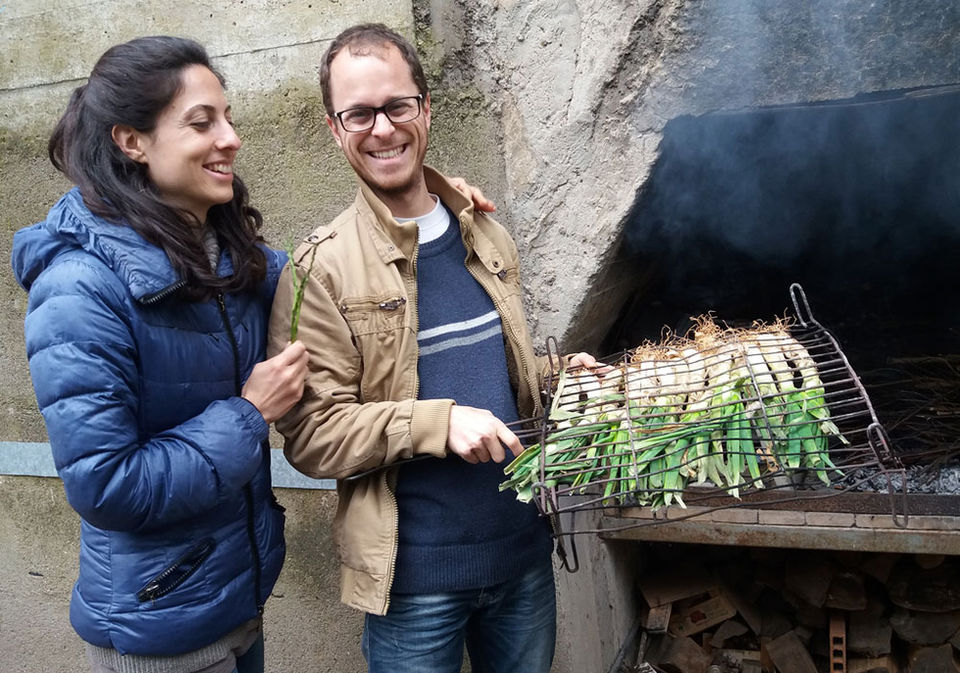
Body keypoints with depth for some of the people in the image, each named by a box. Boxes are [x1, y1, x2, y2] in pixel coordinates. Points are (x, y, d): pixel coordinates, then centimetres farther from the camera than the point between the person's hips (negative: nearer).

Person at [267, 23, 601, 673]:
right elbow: (311, 433, -15)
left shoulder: (487, 237, 6)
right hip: (414, 573, -5)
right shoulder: (321, 270, -12)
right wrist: (439, 422, -25)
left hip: (525, 547, 5)